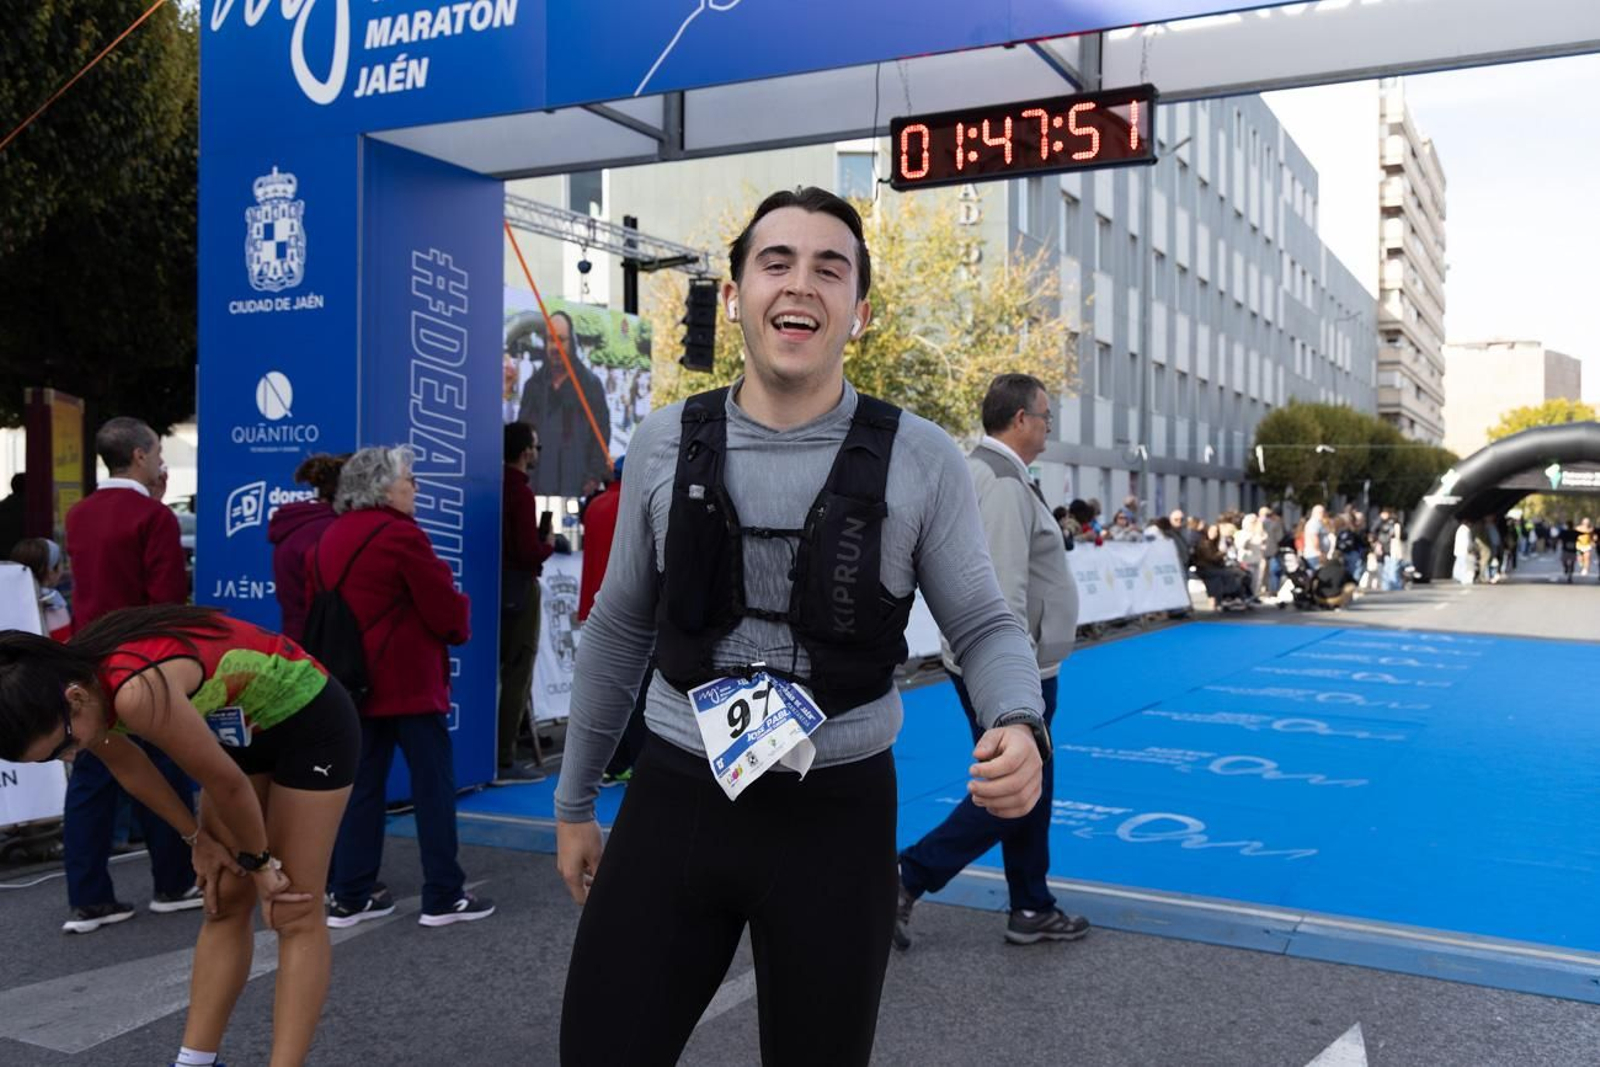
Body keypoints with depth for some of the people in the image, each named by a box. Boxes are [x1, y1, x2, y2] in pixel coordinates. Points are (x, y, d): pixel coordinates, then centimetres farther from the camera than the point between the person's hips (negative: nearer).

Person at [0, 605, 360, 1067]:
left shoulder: (137, 695, -37)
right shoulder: (77, 681, -13)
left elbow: (227, 784, -24)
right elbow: (130, 767, 6)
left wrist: (259, 863, -9)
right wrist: (197, 839, 10)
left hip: (311, 723, -8)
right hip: (242, 729, 8)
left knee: (295, 913, -5)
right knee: (224, 904, 9)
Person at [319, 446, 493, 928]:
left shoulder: (329, 539, 12)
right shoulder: (400, 534, -13)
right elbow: (444, 606, -12)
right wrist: (459, 629, 8)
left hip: (355, 681, 8)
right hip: (408, 682, -8)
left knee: (361, 786, 11)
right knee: (434, 785, 0)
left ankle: (349, 896, 14)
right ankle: (443, 896, 4)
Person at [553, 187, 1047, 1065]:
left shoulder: (921, 460, -6)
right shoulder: (665, 443, 1)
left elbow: (984, 627, 0)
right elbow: (620, 629, 10)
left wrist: (1019, 725, -23)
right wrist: (574, 801, 15)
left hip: (837, 815, -1)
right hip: (675, 797, 2)